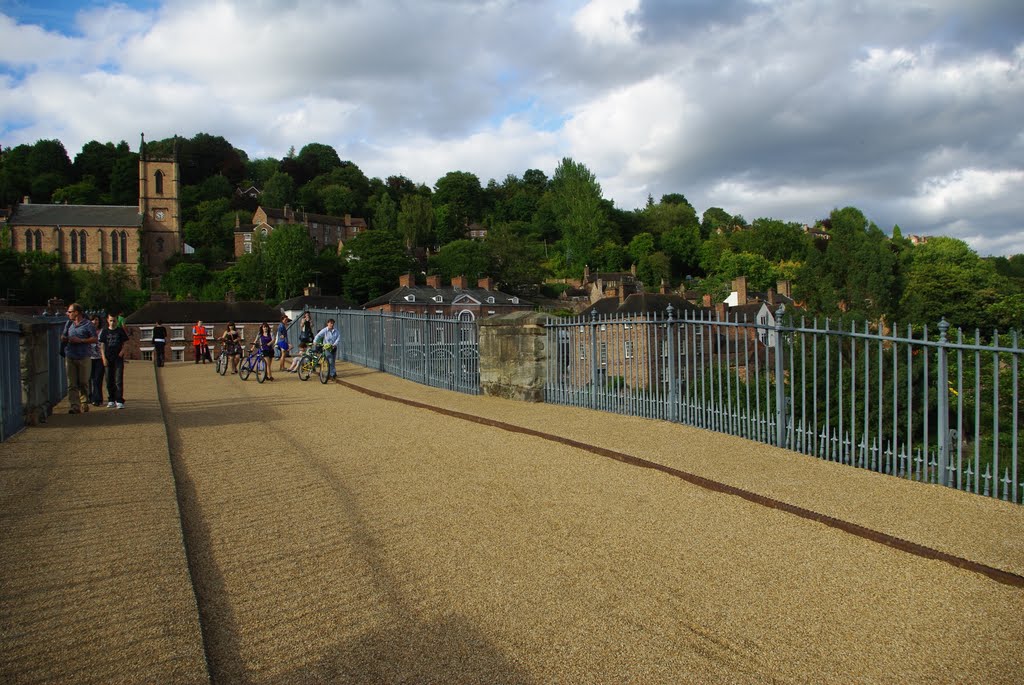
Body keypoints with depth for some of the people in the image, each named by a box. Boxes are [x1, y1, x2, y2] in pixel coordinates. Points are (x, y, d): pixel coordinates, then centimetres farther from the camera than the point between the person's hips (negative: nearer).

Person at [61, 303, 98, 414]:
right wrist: (64, 339, 1)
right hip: (70, 358, 4)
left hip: (84, 358, -4)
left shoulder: (88, 324, -1)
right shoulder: (68, 324, 16)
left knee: (83, 383, 2)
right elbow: (63, 338, 25)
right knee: (72, 384, -2)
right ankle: (75, 406, -4)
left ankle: (84, 404, 17)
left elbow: (94, 339, -4)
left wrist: (80, 340, -13)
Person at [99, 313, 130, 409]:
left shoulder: (120, 331, 4)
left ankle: (119, 401, -8)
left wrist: (122, 351, -10)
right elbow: (102, 345, 8)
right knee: (109, 380, 7)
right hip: (108, 358, 2)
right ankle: (111, 400, 17)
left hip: (118, 358, -2)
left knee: (119, 380, -8)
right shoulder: (104, 331, 8)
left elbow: (125, 343, 7)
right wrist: (104, 358, -1)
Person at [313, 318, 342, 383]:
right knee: (331, 362, -11)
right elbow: (318, 335, -16)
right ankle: (334, 376, -12)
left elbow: (338, 338, -9)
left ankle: (329, 375, 28)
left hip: (334, 348, 4)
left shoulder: (336, 331, 0)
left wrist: (335, 344, -25)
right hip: (327, 348, -4)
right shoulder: (324, 330, -7)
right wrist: (315, 341, -33)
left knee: (332, 362, 13)